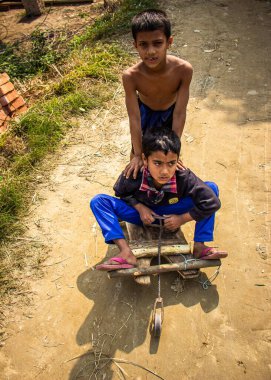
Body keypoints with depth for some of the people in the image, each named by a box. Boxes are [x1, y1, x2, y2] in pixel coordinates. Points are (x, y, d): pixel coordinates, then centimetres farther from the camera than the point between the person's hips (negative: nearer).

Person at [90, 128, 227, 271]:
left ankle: (199, 248, -16)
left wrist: (182, 219, -22)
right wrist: (140, 207, -22)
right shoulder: (132, 176, -30)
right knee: (98, 201, -21)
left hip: (171, 215, 0)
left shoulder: (184, 178, -32)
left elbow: (212, 203, -28)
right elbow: (122, 193, -6)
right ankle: (126, 253, -28)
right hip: (143, 213, 1)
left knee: (211, 188, -21)